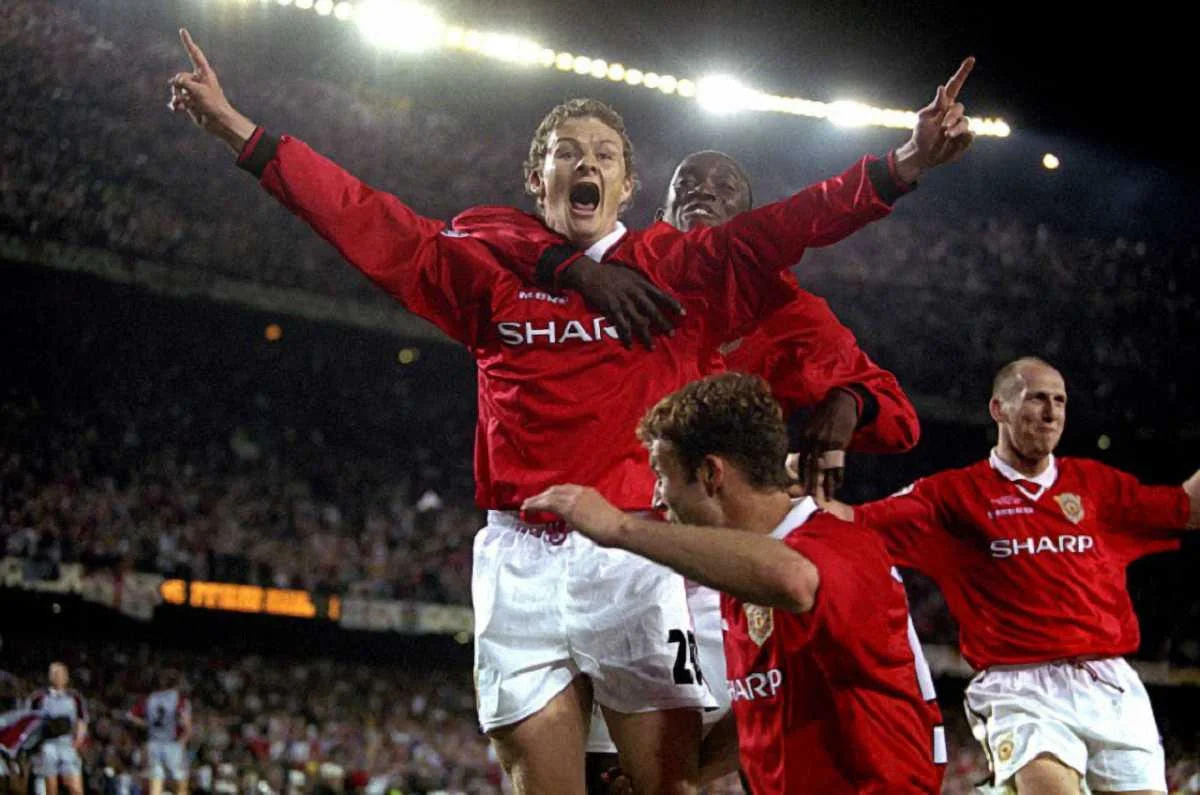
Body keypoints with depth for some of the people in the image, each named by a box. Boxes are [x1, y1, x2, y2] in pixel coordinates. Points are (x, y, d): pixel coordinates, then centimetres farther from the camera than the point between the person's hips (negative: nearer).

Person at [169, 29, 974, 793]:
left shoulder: (679, 270, 9)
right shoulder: (490, 267, 13)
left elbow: (793, 225, 0)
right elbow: (362, 217, 13)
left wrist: (905, 163, -13)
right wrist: (239, 130, 11)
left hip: (639, 554, -2)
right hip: (520, 559, 2)